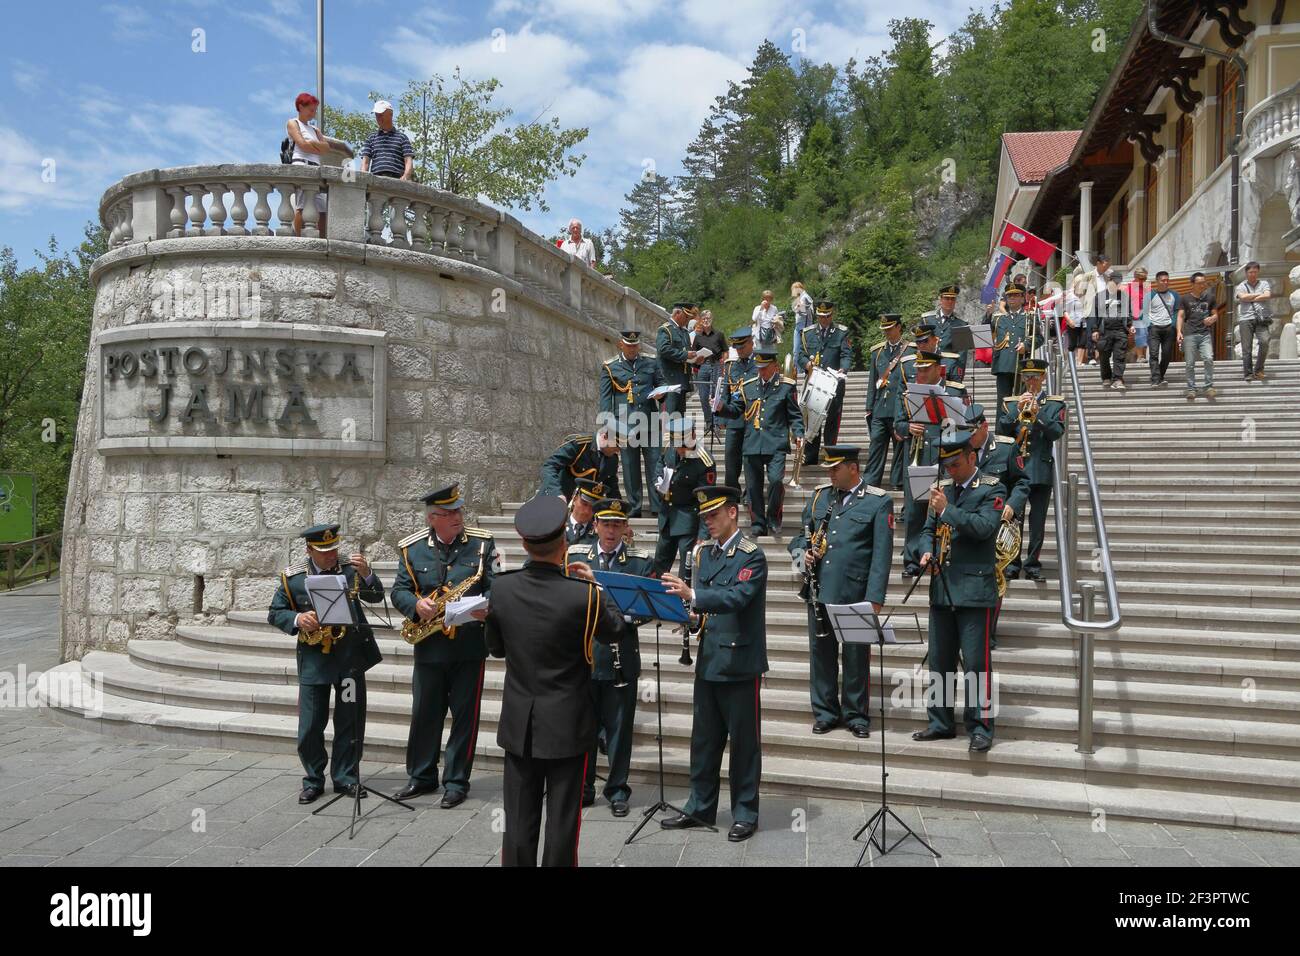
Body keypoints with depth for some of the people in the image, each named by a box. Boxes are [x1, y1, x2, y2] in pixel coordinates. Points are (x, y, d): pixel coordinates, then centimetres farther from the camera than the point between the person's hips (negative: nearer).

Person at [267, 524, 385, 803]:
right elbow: (274, 614, 4)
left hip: (350, 657, 1)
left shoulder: (350, 569, 0)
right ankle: (313, 781, 21)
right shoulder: (292, 578, 0)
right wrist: (297, 619, -16)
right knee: (310, 726, 5)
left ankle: (346, 778, 20)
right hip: (313, 660, 0)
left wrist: (366, 574, -26)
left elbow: (376, 597, -8)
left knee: (350, 722, 7)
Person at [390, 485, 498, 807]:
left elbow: (497, 586, -5)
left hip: (469, 646, -1)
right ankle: (421, 777, 30)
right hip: (429, 647, 1)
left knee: (465, 716, 5)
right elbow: (399, 590, 3)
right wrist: (416, 605, -18)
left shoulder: (482, 543, -2)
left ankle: (456, 781, 18)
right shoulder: (411, 548, 1)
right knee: (424, 714, 12)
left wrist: (486, 607, -26)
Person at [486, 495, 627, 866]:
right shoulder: (583, 594, -19)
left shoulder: (501, 587, -8)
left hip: (518, 722, 3)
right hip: (568, 723, -3)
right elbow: (618, 630, 1)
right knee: (562, 819, 8)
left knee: (519, 820, 11)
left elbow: (495, 647, 6)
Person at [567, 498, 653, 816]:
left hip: (621, 657, -1)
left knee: (619, 727, 6)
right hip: (582, 654, 2)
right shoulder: (575, 555, 7)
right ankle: (583, 787, 24)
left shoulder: (641, 561, 1)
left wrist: (626, 614, -21)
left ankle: (617, 790, 20)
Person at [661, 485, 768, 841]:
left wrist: (692, 594, -36)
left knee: (743, 741, 4)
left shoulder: (752, 556, -11)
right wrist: (692, 612, -6)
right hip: (709, 660, 7)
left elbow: (736, 597, -26)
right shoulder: (705, 552, 11)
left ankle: (745, 814, 17)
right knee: (703, 739, 14)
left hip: (739, 663, -7)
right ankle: (700, 808, 26)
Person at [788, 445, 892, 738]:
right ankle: (825, 713, 22)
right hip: (820, 591, 4)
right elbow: (803, 533, 22)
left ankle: (856, 714, 20)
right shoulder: (819, 495, 12)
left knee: (856, 656, 6)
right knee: (821, 653, 9)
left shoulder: (878, 502, -2)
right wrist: (801, 552, -2)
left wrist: (874, 598, -13)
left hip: (855, 594, -4)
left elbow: (882, 554, -6)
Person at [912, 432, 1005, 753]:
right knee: (939, 662, 12)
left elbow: (984, 527, -20)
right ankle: (940, 723, 23)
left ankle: (980, 728, 6)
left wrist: (947, 510, -20)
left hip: (974, 589, -6)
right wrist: (927, 552, 1)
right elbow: (929, 529, 20)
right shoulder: (942, 488, 14)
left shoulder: (991, 490, -4)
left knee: (976, 663, -4)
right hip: (941, 588, 6)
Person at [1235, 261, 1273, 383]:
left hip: (1262, 319, 0)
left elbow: (1267, 296, -3)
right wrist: (1259, 295, 0)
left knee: (1264, 342, -19)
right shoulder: (1241, 286, 14)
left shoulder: (1264, 283, 16)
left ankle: (1258, 369, -6)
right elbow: (1243, 297, -7)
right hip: (1246, 319, 0)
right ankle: (1248, 373, -2)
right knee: (1246, 348, -5)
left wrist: (1250, 298, -1)